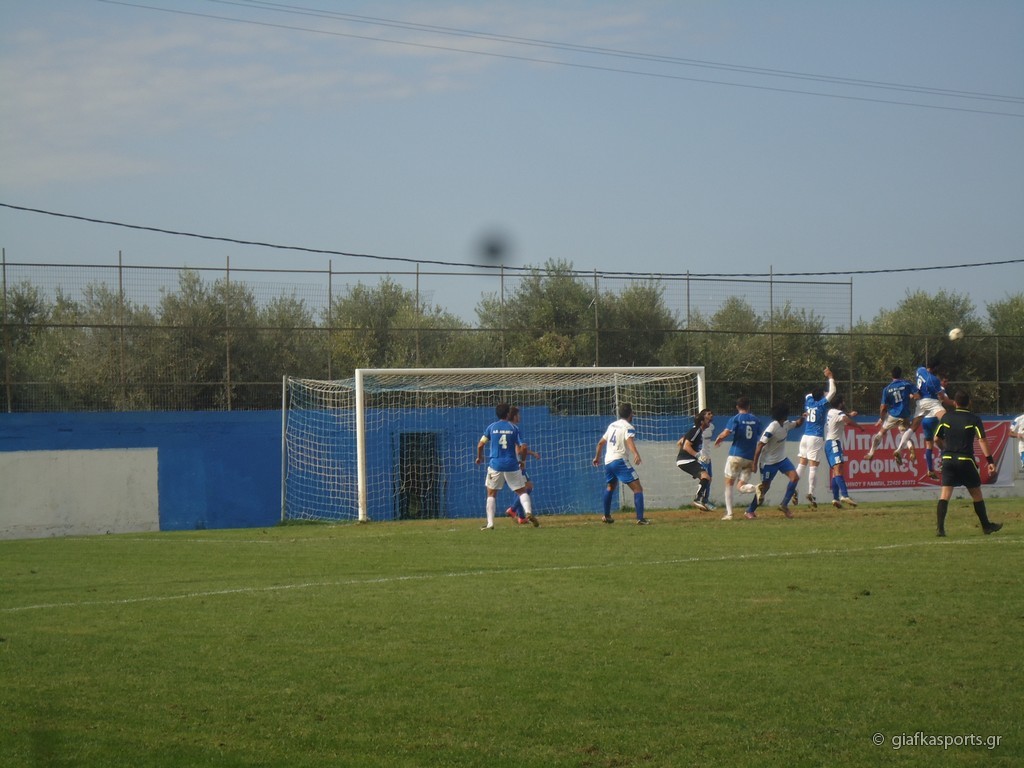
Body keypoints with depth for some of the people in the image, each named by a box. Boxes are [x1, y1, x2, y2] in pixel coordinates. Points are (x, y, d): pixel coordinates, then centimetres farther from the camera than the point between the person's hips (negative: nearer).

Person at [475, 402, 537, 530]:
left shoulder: (491, 427, 2)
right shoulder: (514, 428, 1)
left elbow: (480, 445, 1)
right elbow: (523, 447, -4)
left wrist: (479, 457, 20)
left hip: (495, 465, 0)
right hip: (512, 465, 0)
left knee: (491, 494, 10)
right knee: (522, 491, 10)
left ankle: (490, 523, 1)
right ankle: (528, 512, -16)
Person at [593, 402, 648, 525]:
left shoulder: (612, 425, 17)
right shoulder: (628, 427, -6)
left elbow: (601, 443, 25)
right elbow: (629, 441, -26)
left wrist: (597, 457, 41)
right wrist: (636, 454, -43)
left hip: (608, 461, 8)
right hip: (620, 461, -8)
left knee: (610, 487, 31)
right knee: (638, 488, -9)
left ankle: (606, 516, 39)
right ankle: (640, 518, -23)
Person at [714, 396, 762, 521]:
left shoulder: (735, 419, -4)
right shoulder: (756, 420, 9)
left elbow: (726, 433, -17)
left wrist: (718, 439, 2)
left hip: (736, 455, -4)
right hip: (751, 457, 4)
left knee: (729, 483, 8)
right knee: (741, 486, 10)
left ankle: (729, 513, -1)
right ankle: (750, 487, -27)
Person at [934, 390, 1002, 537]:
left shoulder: (946, 417, 7)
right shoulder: (974, 419, -1)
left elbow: (937, 439, 12)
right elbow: (982, 440, -10)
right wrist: (989, 460, -12)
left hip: (948, 459, 2)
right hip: (966, 460, -2)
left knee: (945, 494, -3)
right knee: (976, 493, 11)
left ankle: (939, 527, -16)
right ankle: (986, 526, 21)